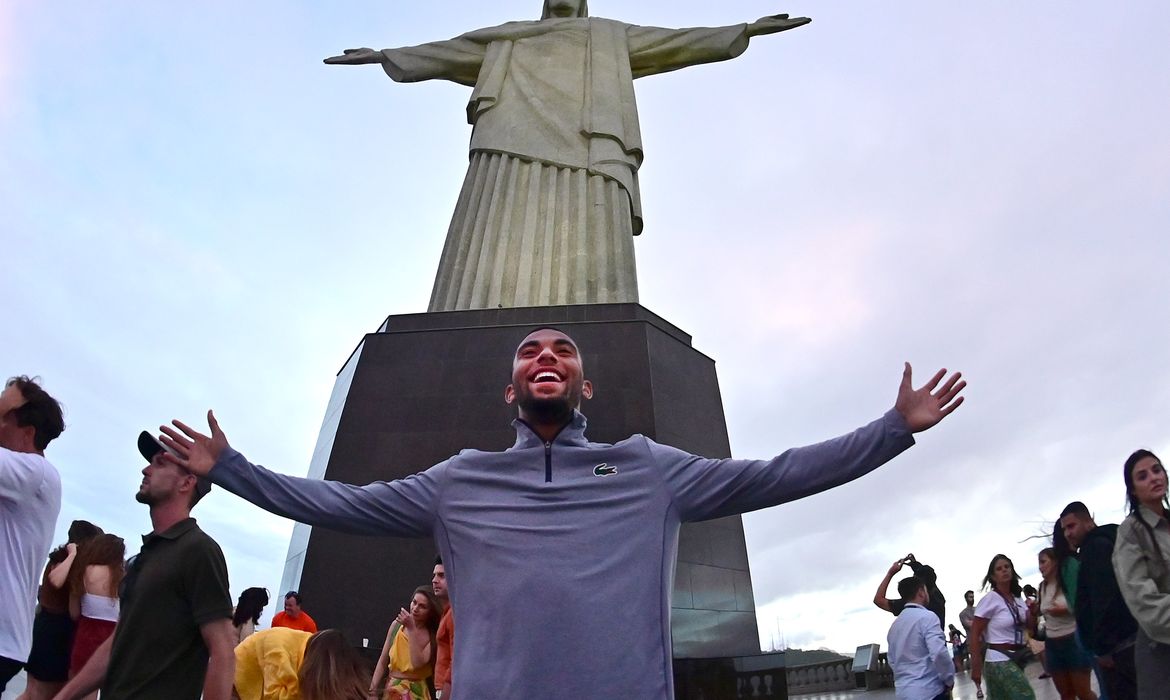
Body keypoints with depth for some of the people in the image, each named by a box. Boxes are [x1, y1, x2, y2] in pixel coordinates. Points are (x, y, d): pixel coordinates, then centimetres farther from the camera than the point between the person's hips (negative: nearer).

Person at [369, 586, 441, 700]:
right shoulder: (397, 625, 1)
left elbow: (417, 663, -22)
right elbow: (382, 662, 6)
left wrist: (411, 629, -20)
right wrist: (372, 690, 0)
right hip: (391, 690, 3)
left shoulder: (433, 635, -10)